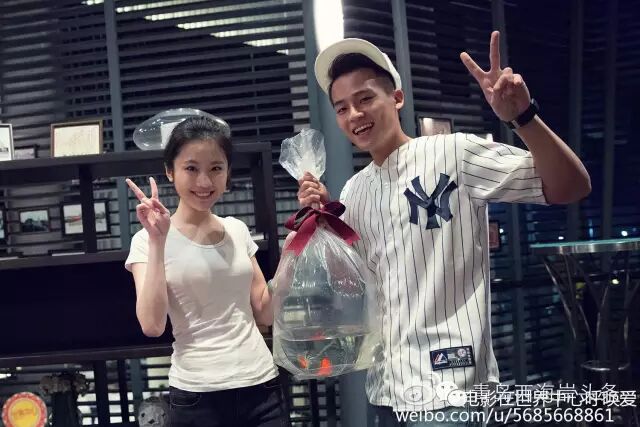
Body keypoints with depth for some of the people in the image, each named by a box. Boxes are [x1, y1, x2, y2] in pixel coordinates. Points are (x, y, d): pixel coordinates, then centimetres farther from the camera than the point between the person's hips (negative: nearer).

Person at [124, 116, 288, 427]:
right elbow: (152, 326, -16)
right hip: (198, 395, -3)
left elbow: (265, 313, 6)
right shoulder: (148, 240, -5)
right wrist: (158, 241, -20)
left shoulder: (238, 230, 6)